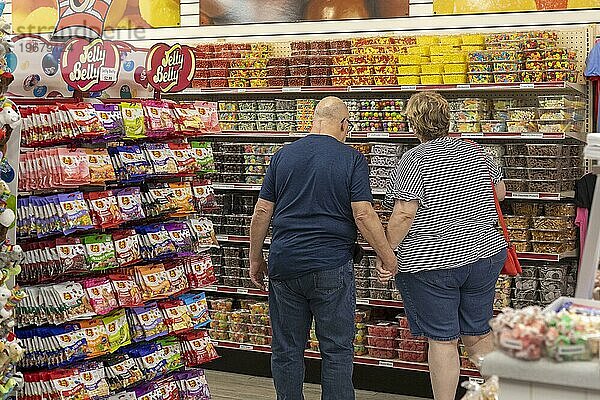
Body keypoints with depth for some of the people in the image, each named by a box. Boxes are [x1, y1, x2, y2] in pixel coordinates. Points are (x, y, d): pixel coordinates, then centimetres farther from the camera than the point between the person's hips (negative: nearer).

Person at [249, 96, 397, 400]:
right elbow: (363, 215, -11)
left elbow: (262, 212, 6)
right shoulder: (351, 159, -4)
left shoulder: (283, 155, 7)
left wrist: (255, 259, 15)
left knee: (286, 349, 12)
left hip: (284, 264, 3)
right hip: (331, 266, -3)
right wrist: (387, 256, 0)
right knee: (337, 351, 6)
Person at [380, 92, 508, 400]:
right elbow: (500, 192, 20)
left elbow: (404, 214, -19)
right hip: (484, 254, 5)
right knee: (478, 335, 17)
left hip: (430, 262, -5)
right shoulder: (474, 152, 6)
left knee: (442, 340, 3)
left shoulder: (414, 160, -11)